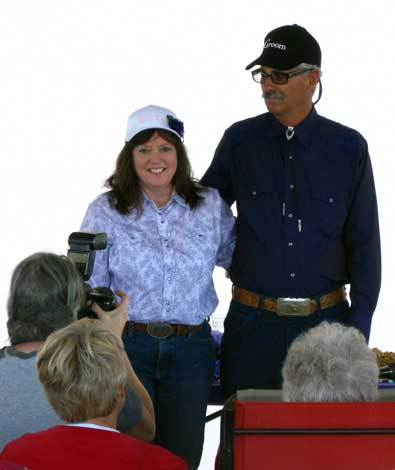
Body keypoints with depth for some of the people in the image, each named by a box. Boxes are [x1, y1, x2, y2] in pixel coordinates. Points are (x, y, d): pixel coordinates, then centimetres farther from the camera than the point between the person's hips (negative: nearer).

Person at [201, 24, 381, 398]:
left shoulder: (349, 148, 2)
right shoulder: (240, 141, 3)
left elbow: (364, 243, 3)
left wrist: (359, 324, -2)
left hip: (325, 323, 0)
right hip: (253, 324, 0)